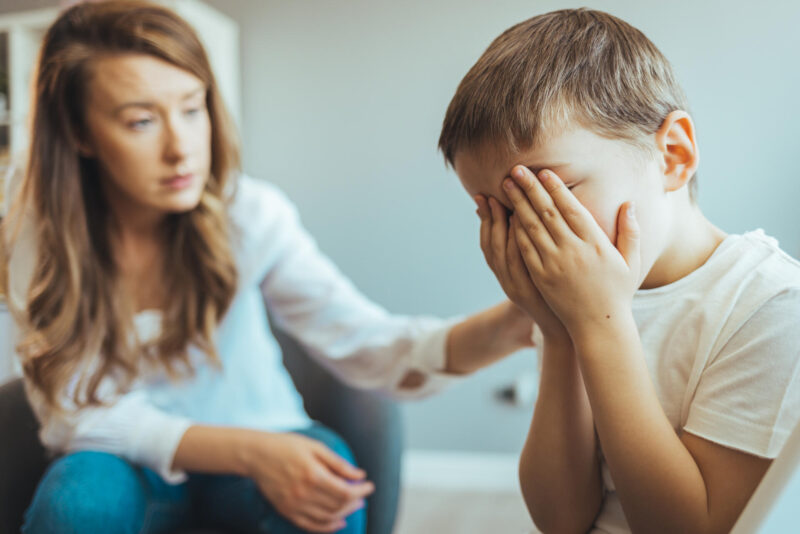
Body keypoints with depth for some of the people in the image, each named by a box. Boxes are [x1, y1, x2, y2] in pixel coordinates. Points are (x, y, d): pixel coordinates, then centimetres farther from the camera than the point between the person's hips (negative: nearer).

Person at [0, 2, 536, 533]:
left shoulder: (248, 214, -15)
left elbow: (366, 344, -21)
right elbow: (71, 412, -16)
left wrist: (510, 322, -41)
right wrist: (251, 452, -31)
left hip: (264, 445, 0)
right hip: (129, 465, 1)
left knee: (331, 479, -31)